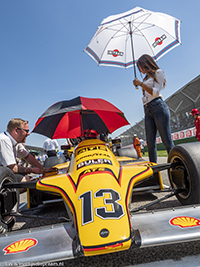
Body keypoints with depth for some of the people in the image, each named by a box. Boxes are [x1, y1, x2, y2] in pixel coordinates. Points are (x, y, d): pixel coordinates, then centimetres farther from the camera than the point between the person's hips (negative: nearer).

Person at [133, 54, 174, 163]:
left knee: (167, 142, -10)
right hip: (147, 111, 7)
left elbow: (156, 92, -8)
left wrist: (141, 83, -10)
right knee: (150, 144, 0)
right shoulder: (146, 78, 26)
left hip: (158, 107, -7)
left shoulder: (158, 73, 7)